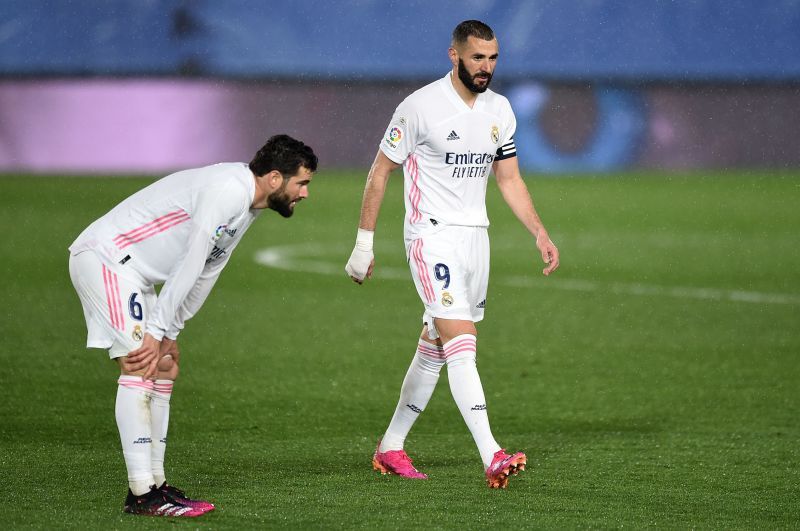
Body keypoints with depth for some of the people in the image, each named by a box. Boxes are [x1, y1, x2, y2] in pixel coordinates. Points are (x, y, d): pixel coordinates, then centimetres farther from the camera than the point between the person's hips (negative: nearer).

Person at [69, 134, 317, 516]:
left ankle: (153, 483, 13)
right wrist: (156, 332, -20)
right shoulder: (229, 188, -21)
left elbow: (205, 274, 17)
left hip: (132, 271, 11)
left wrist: (170, 334, 12)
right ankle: (142, 495, -20)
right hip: (103, 257, -11)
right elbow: (190, 265, -22)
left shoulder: (248, 204, 13)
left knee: (163, 370, 10)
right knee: (139, 367, -17)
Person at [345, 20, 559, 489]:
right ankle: (492, 458, -26)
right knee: (463, 344, -18)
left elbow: (510, 179, 15)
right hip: (432, 235, -7)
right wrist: (364, 243, -3)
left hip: (476, 237, 7)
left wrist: (540, 233, 2)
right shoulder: (421, 106, -11)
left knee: (434, 350, 12)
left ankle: (390, 448, 24)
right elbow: (380, 172, -4)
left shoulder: (500, 110, 8)